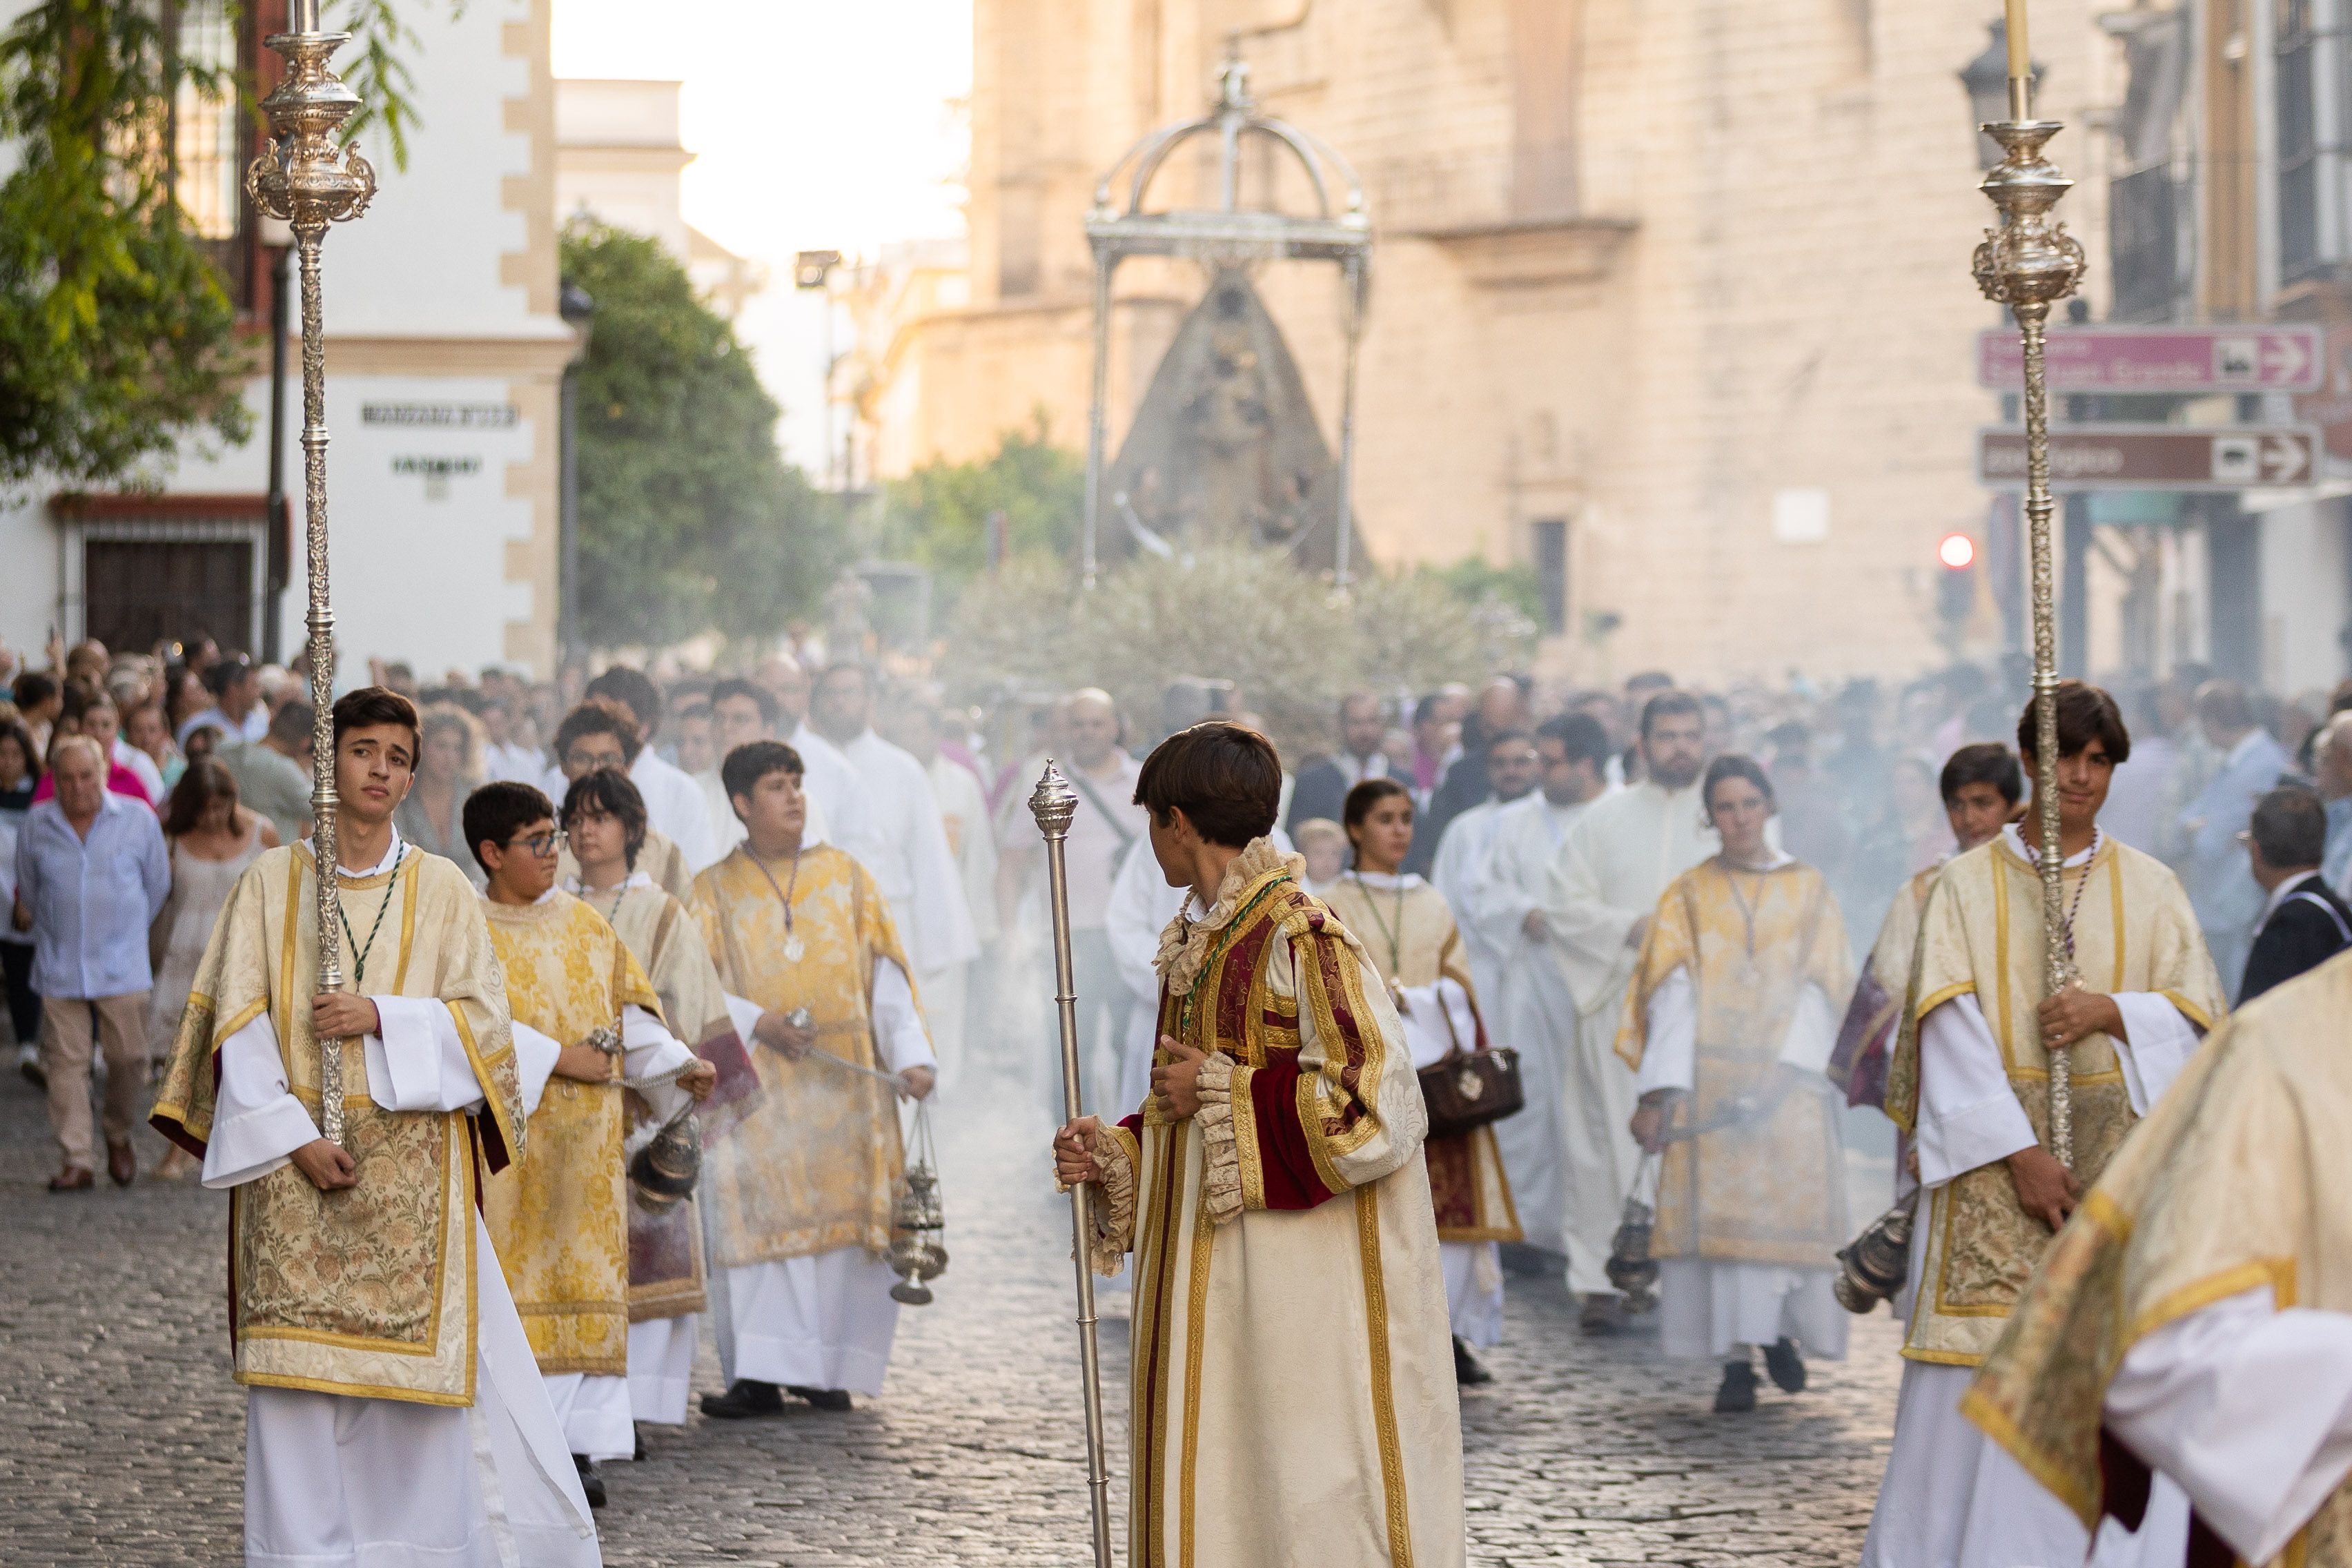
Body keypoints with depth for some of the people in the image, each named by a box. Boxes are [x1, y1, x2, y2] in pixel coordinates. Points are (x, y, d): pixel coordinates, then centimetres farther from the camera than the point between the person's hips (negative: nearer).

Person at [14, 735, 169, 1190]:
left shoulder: (138, 819, -1)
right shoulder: (37, 824, 2)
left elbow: (157, 885, 12)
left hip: (122, 965, -1)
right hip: (59, 968, 1)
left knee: (129, 1057, -2)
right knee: (66, 1063, -3)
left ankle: (118, 1135, 25)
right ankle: (77, 1162, 1)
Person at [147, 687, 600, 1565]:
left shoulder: (442, 890, 6)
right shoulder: (272, 881, 5)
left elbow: (482, 1016, 1)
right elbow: (239, 1022, 0)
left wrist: (379, 1018, -13)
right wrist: (292, 1134, -11)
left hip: (413, 1166, 0)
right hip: (295, 1161, 0)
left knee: (423, 1355, -4)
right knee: (302, 1373, -2)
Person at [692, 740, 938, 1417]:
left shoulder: (846, 877, 12)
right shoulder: (714, 890, 9)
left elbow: (887, 976, 6)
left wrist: (911, 1056, -7)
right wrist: (756, 1021, -15)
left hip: (843, 1077, 1)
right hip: (754, 1079, -1)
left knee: (840, 1210, -5)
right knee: (758, 1213, -12)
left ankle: (825, 1367, 2)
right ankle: (761, 1376, -14)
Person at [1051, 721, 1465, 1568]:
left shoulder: (1303, 940, -14)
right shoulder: (1198, 947, 13)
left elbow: (1375, 1111, -22)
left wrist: (1216, 1093, -15)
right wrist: (1115, 1156, 4)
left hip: (1302, 1288, -9)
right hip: (1214, 1287, 9)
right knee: (1214, 1489, 10)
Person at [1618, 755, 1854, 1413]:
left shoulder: (1809, 890, 9)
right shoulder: (1688, 895, 9)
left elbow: (1823, 986, 2)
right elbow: (1672, 992, 0)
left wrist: (1783, 1072, -12)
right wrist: (1662, 1090, -12)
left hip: (1786, 1079, 0)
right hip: (1709, 1079, 0)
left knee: (1788, 1203, -4)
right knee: (1719, 1206, -7)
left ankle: (1782, 1328, 19)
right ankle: (1736, 1359, -6)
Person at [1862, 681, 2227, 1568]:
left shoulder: (2150, 888, 10)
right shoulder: (1967, 885, 4)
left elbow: (2197, 1012, 7)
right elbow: (1952, 1029, -5)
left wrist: (2114, 1013, -13)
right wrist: (2018, 1153, -14)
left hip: (2116, 1153, 1)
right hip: (1992, 1148, -1)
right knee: (1986, 1366, -6)